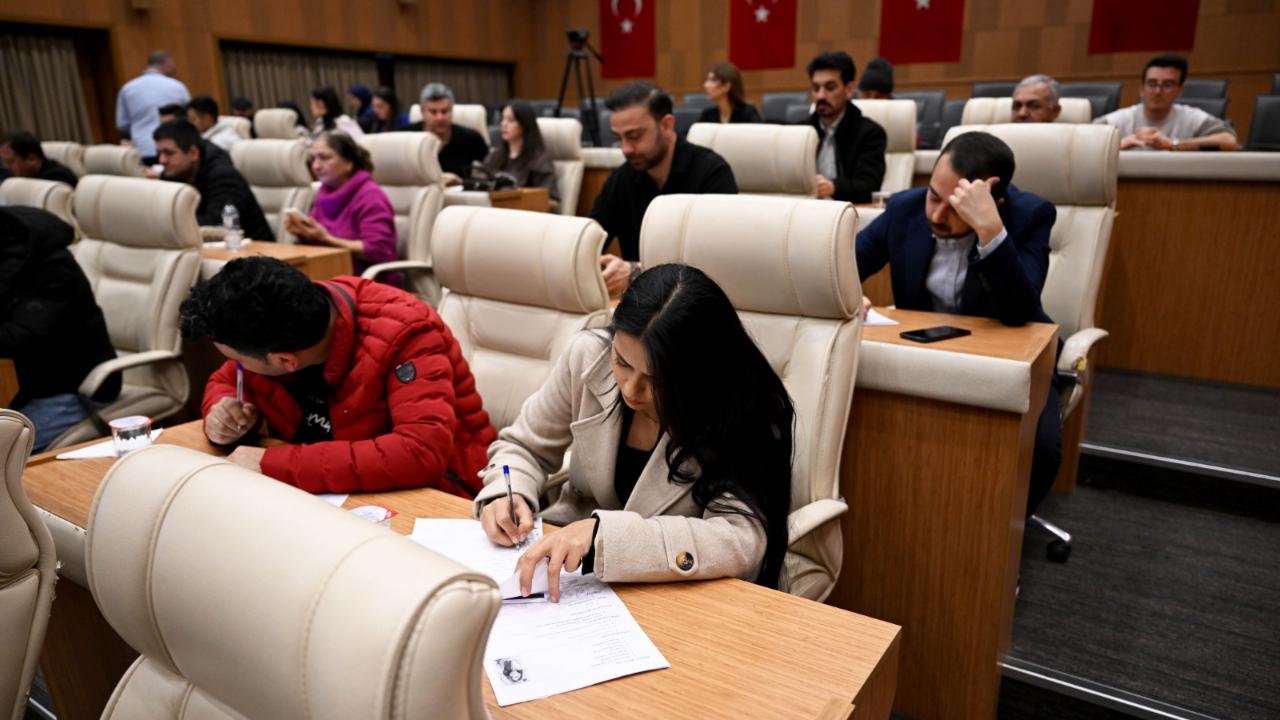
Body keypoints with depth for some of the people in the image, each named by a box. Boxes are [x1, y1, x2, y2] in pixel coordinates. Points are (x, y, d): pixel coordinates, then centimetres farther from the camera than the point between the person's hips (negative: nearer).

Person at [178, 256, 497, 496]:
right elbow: (225, 381, 13)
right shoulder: (269, 328, -7)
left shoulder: (402, 334, -26)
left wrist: (274, 464, -37)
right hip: (328, 492, 7)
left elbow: (423, 453, -39)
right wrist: (223, 411, -12)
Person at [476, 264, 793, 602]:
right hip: (569, 573, 3)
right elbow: (523, 446, 4)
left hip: (670, 599, -2)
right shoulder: (590, 356, -10)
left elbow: (742, 544, -29)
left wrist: (603, 532, -37)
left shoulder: (743, 414, -19)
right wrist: (507, 494, -17)